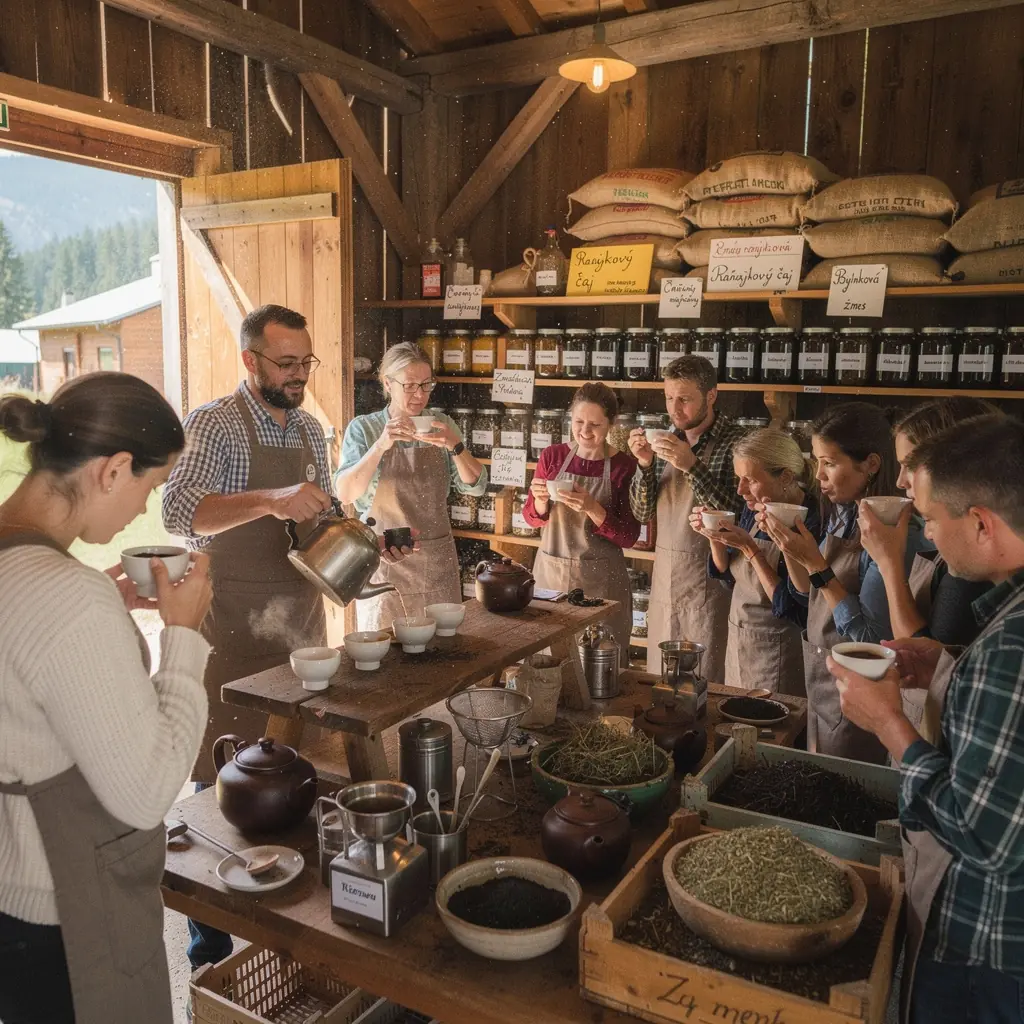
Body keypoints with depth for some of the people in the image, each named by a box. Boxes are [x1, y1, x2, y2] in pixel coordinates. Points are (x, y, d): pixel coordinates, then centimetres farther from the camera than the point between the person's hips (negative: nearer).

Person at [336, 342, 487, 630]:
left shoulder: (443, 425, 4)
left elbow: (476, 486, -2)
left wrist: (455, 446, -19)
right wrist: (381, 445, -27)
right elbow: (346, 494, -15)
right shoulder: (364, 428, -5)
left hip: (439, 562, 3)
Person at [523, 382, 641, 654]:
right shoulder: (552, 456, 1)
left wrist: (592, 509, -23)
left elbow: (629, 537, -8)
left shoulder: (625, 467, -8)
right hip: (550, 571, 3)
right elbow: (532, 518, 10)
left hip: (601, 581, -2)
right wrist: (541, 501, -11)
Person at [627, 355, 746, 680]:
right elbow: (643, 514, 7)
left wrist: (692, 467, -25)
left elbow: (740, 515, -19)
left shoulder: (735, 442, -11)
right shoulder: (668, 440, 7)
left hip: (709, 579, -5)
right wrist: (645, 465, -10)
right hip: (664, 577, 5)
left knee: (706, 684, 4)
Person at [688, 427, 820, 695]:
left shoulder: (810, 524, -22)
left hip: (778, 656, -7)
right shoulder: (754, 511, -1)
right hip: (738, 644, 7)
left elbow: (790, 607, -23)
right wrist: (714, 537, -8)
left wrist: (749, 548, -26)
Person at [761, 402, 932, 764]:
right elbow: (807, 595, 10)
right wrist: (786, 544, -6)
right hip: (820, 679, 8)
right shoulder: (841, 515, 1)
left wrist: (816, 564, -27)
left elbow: (871, 638, -23)